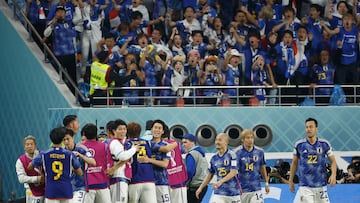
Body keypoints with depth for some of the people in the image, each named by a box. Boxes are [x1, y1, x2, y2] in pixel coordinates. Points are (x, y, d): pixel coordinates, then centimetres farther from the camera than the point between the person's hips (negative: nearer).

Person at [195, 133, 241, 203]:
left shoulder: (231, 155, -9)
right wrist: (201, 188, 12)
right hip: (219, 193, 3)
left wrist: (221, 181, -30)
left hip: (232, 191, -3)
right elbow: (210, 175, 18)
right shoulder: (214, 158, 7)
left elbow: (234, 172, -18)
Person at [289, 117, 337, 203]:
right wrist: (291, 180, 12)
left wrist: (333, 174, -12)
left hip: (321, 185, 1)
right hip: (305, 186, -1)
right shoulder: (299, 145, 1)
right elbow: (294, 163, 12)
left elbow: (332, 161, 5)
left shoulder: (324, 144, 0)